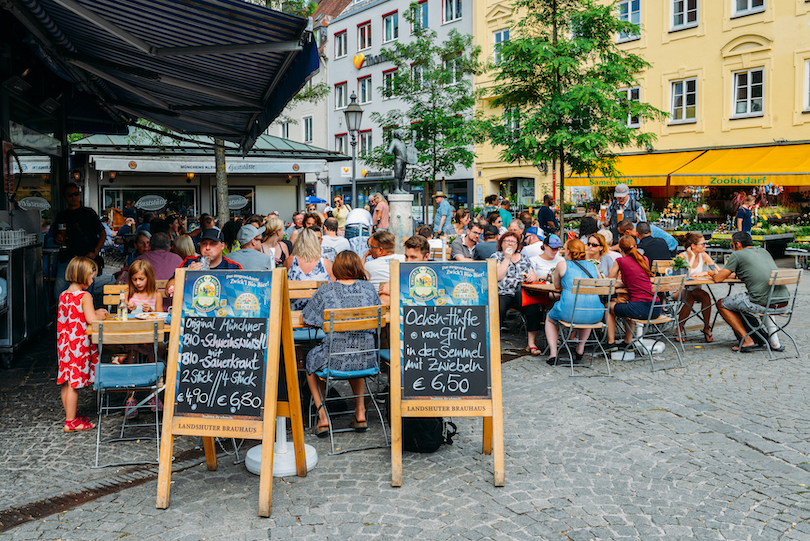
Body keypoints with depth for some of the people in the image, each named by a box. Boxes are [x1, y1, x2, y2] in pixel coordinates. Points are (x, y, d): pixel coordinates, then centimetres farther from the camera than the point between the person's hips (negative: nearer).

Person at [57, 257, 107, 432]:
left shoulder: (63, 295, 9)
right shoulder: (85, 296, -15)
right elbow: (91, 319, -23)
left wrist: (95, 313, 14)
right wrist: (101, 315, -3)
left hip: (64, 343, 8)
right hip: (79, 344, -8)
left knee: (67, 382, 15)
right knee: (74, 383, -1)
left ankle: (70, 416, 28)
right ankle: (71, 422, 5)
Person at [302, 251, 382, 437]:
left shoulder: (325, 291, -6)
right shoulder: (368, 287, 1)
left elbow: (304, 319, 5)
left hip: (335, 360, -3)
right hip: (366, 360, 3)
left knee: (310, 358, 30)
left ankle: (322, 417, 22)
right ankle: (360, 413, 31)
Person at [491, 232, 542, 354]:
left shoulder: (523, 259, 21)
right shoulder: (496, 256, 10)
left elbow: (534, 277, 20)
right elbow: (498, 277, -7)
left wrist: (532, 277, -5)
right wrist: (507, 258, -6)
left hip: (521, 294, 3)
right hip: (501, 294, -3)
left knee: (534, 308, -27)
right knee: (498, 310, -35)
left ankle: (531, 343, -18)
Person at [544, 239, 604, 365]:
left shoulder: (562, 265, 6)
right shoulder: (593, 266, 15)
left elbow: (557, 286, 20)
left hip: (569, 312, -3)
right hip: (594, 315, 3)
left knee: (550, 318, 31)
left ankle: (553, 354, 17)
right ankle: (580, 350, 37)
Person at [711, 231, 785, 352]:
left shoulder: (737, 254, 2)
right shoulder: (763, 251, 22)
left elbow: (718, 279, 3)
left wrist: (713, 274, 25)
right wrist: (735, 274, 43)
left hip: (763, 303, -7)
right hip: (784, 301, 7)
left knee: (721, 304, 13)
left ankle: (747, 341, 5)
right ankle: (774, 341, 28)